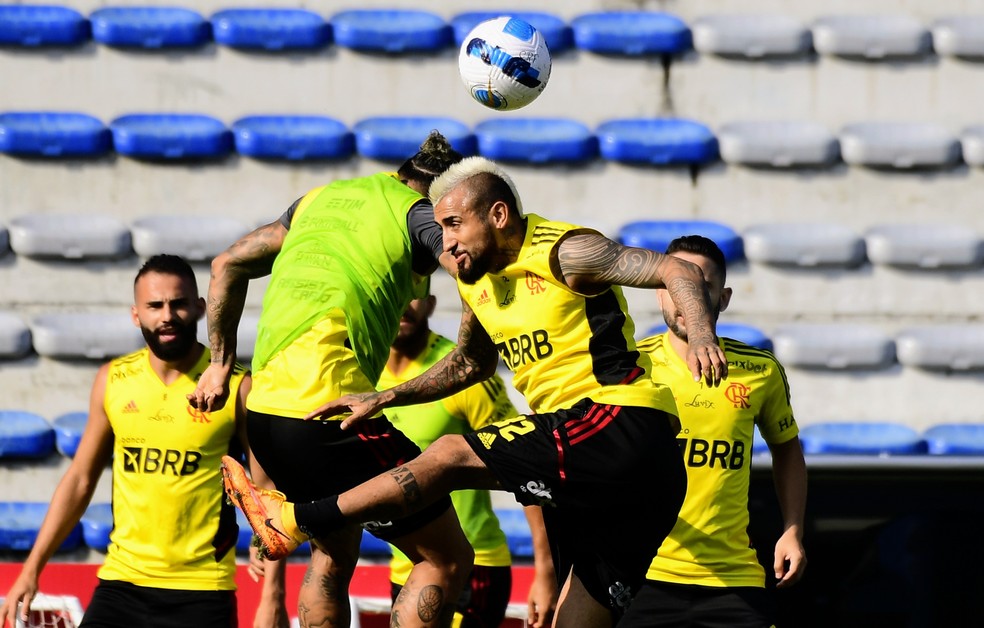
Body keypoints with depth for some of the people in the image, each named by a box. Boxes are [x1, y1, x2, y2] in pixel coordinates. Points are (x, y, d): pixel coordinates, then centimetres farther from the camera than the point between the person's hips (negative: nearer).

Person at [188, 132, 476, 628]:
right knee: (448, 558, 0)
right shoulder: (417, 214, 2)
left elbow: (228, 265, 27)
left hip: (262, 407, 8)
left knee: (334, 554, 27)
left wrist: (221, 363, 28)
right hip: (327, 408, -8)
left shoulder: (323, 197, 22)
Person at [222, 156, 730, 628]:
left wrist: (701, 337, -36)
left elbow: (678, 272, -17)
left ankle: (293, 522, -2)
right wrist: (383, 400, 25)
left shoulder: (562, 253, -9)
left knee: (451, 455, -12)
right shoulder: (476, 280, 16)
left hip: (621, 424, -9)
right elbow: (470, 364, 34)